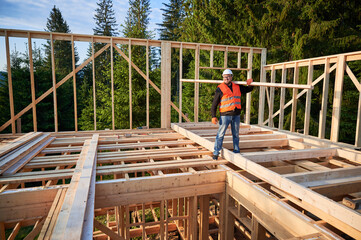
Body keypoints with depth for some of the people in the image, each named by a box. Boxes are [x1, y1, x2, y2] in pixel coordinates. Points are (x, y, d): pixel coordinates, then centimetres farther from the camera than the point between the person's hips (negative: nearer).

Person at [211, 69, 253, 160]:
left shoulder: (237, 87, 11)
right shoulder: (220, 88, -2)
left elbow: (249, 89, 26)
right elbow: (214, 104, -3)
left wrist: (250, 83, 4)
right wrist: (213, 116, -10)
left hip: (236, 115, 4)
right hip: (225, 115, -4)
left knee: (236, 134, 13)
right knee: (220, 134, -3)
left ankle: (236, 151, 27)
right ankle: (216, 153, 7)